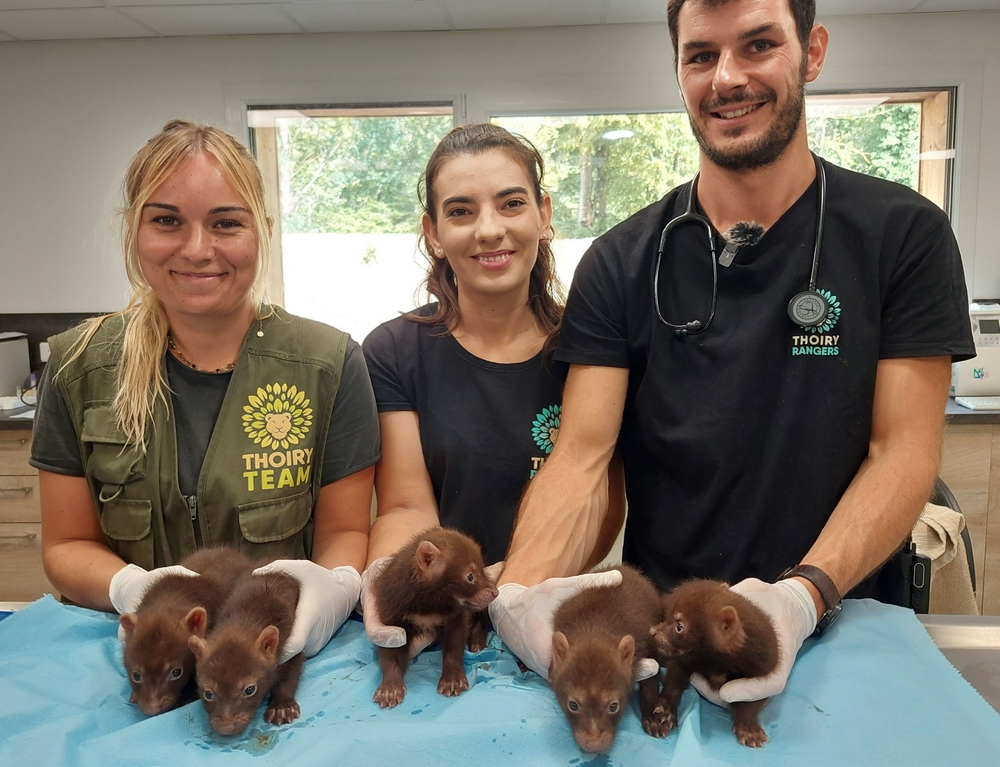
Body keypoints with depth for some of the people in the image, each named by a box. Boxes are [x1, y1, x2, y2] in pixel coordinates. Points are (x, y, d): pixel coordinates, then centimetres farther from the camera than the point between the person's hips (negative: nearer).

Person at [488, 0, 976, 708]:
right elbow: (582, 456, -6)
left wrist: (806, 595, -22)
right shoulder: (622, 263, 1)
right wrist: (522, 589, -25)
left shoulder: (905, 235, -1)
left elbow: (903, 450, -6)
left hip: (835, 623, 0)